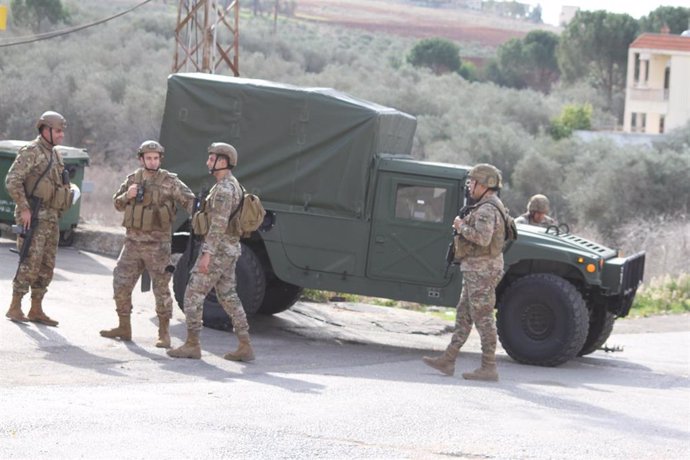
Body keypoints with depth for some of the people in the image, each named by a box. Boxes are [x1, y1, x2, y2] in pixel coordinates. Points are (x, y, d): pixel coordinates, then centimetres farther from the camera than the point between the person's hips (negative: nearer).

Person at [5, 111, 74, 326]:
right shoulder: (31, 151, -9)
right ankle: (15, 307, -6)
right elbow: (12, 181, -17)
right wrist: (24, 208, -20)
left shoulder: (55, 155, 16)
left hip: (51, 218, 8)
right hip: (33, 217, -8)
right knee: (31, 262, -12)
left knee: (47, 266, 7)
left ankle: (36, 310, 12)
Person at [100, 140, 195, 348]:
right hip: (133, 241, 5)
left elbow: (189, 200, -8)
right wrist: (127, 195, -7)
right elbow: (117, 204, 14)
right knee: (121, 284, 5)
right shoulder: (133, 179, 9)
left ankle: (164, 333, 4)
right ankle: (124, 327, 19)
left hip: (157, 243, -5)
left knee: (161, 288, -3)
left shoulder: (169, 181, -5)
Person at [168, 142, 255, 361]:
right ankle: (245, 347, 8)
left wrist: (207, 254, -26)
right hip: (229, 251, 10)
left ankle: (192, 344, -1)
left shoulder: (223, 189, -17)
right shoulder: (232, 186, 16)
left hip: (218, 250, -10)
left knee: (193, 294, -4)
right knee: (228, 297, 11)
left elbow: (219, 224, -24)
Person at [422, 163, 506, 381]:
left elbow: (483, 238, -30)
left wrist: (462, 226, -16)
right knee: (464, 315, 13)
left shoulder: (486, 210, -18)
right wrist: (463, 227, 9)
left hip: (481, 269, -11)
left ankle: (489, 367, -4)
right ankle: (447, 360, 18)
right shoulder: (490, 207, 16)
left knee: (483, 318, -7)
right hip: (477, 270, 11)